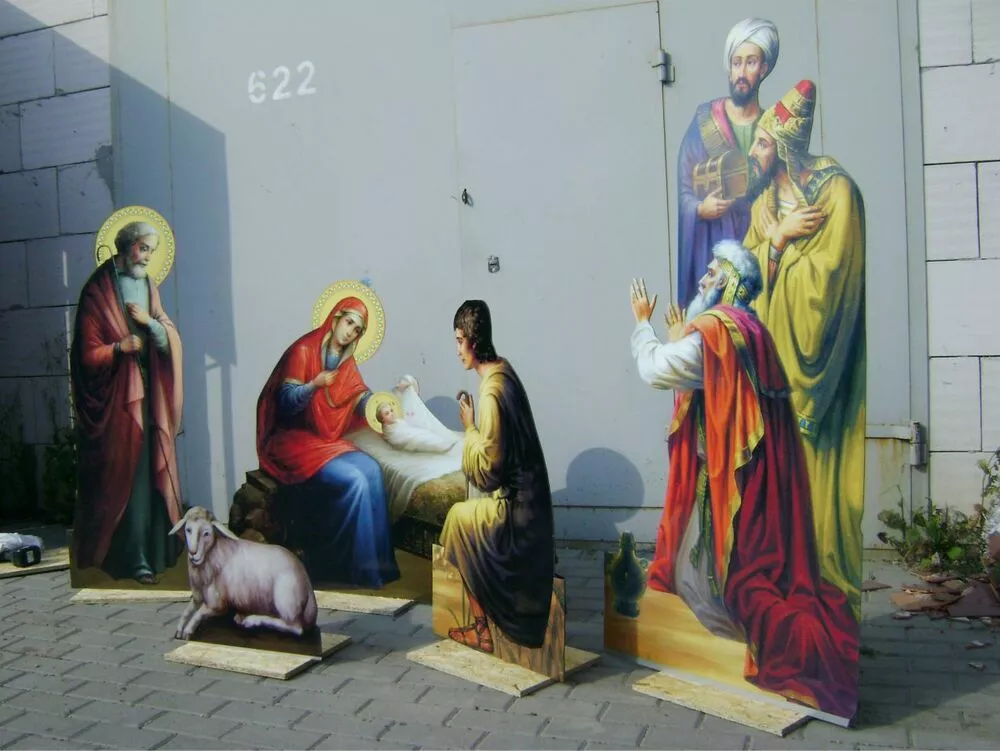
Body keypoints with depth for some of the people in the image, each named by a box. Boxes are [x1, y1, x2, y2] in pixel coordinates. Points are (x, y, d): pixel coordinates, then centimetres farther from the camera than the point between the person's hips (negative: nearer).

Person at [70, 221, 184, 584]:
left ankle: (155, 550, 17)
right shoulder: (97, 292, -4)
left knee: (153, 470, 7)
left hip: (151, 395, 6)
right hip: (118, 398, -6)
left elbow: (172, 340, 8)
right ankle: (134, 560, 3)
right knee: (127, 475, -5)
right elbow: (89, 355, -8)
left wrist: (150, 321, -10)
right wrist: (119, 348, -26)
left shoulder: (148, 287, 15)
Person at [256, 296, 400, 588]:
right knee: (353, 480, -26)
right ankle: (358, 565, -17)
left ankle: (377, 559, -16)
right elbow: (286, 403, -15)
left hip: (327, 439, 7)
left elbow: (364, 401, 5)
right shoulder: (304, 350, -8)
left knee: (372, 469, -20)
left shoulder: (346, 362, 14)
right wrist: (314, 385, -33)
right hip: (293, 440, -6)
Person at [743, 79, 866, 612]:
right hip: (776, 356, 6)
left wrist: (776, 241, -4)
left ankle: (834, 581, 12)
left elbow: (825, 274, -16)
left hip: (817, 358, -6)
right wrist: (778, 237, -10)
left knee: (820, 467, -2)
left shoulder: (836, 190, -9)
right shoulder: (764, 204, 13)